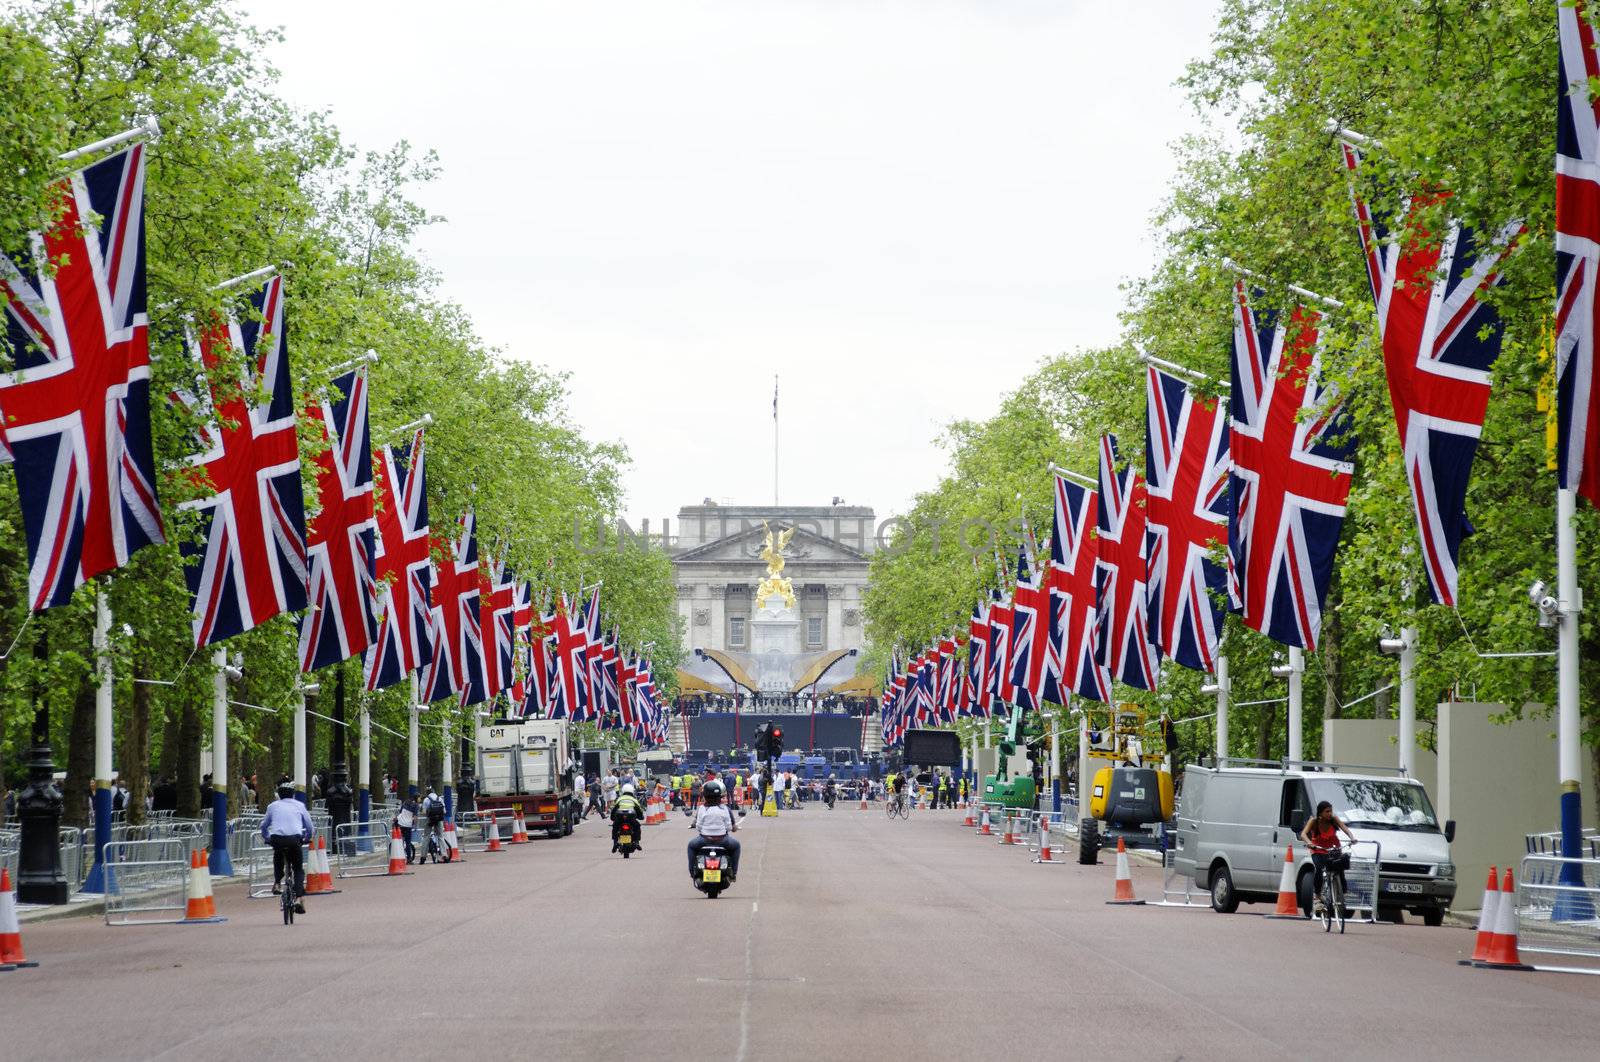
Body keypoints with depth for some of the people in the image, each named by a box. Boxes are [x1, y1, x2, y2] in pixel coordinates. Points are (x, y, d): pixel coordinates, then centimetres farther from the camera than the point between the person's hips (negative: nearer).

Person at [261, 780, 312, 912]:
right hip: (294, 838, -1)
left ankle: (277, 883, 20)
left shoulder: (273, 806, 19)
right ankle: (298, 899, -4)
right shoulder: (299, 805, 17)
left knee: (278, 857, 36)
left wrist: (266, 838, 43)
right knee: (298, 869, 13)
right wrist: (307, 839, 38)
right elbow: (309, 826, 20)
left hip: (277, 839, 1)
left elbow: (264, 826, 26)